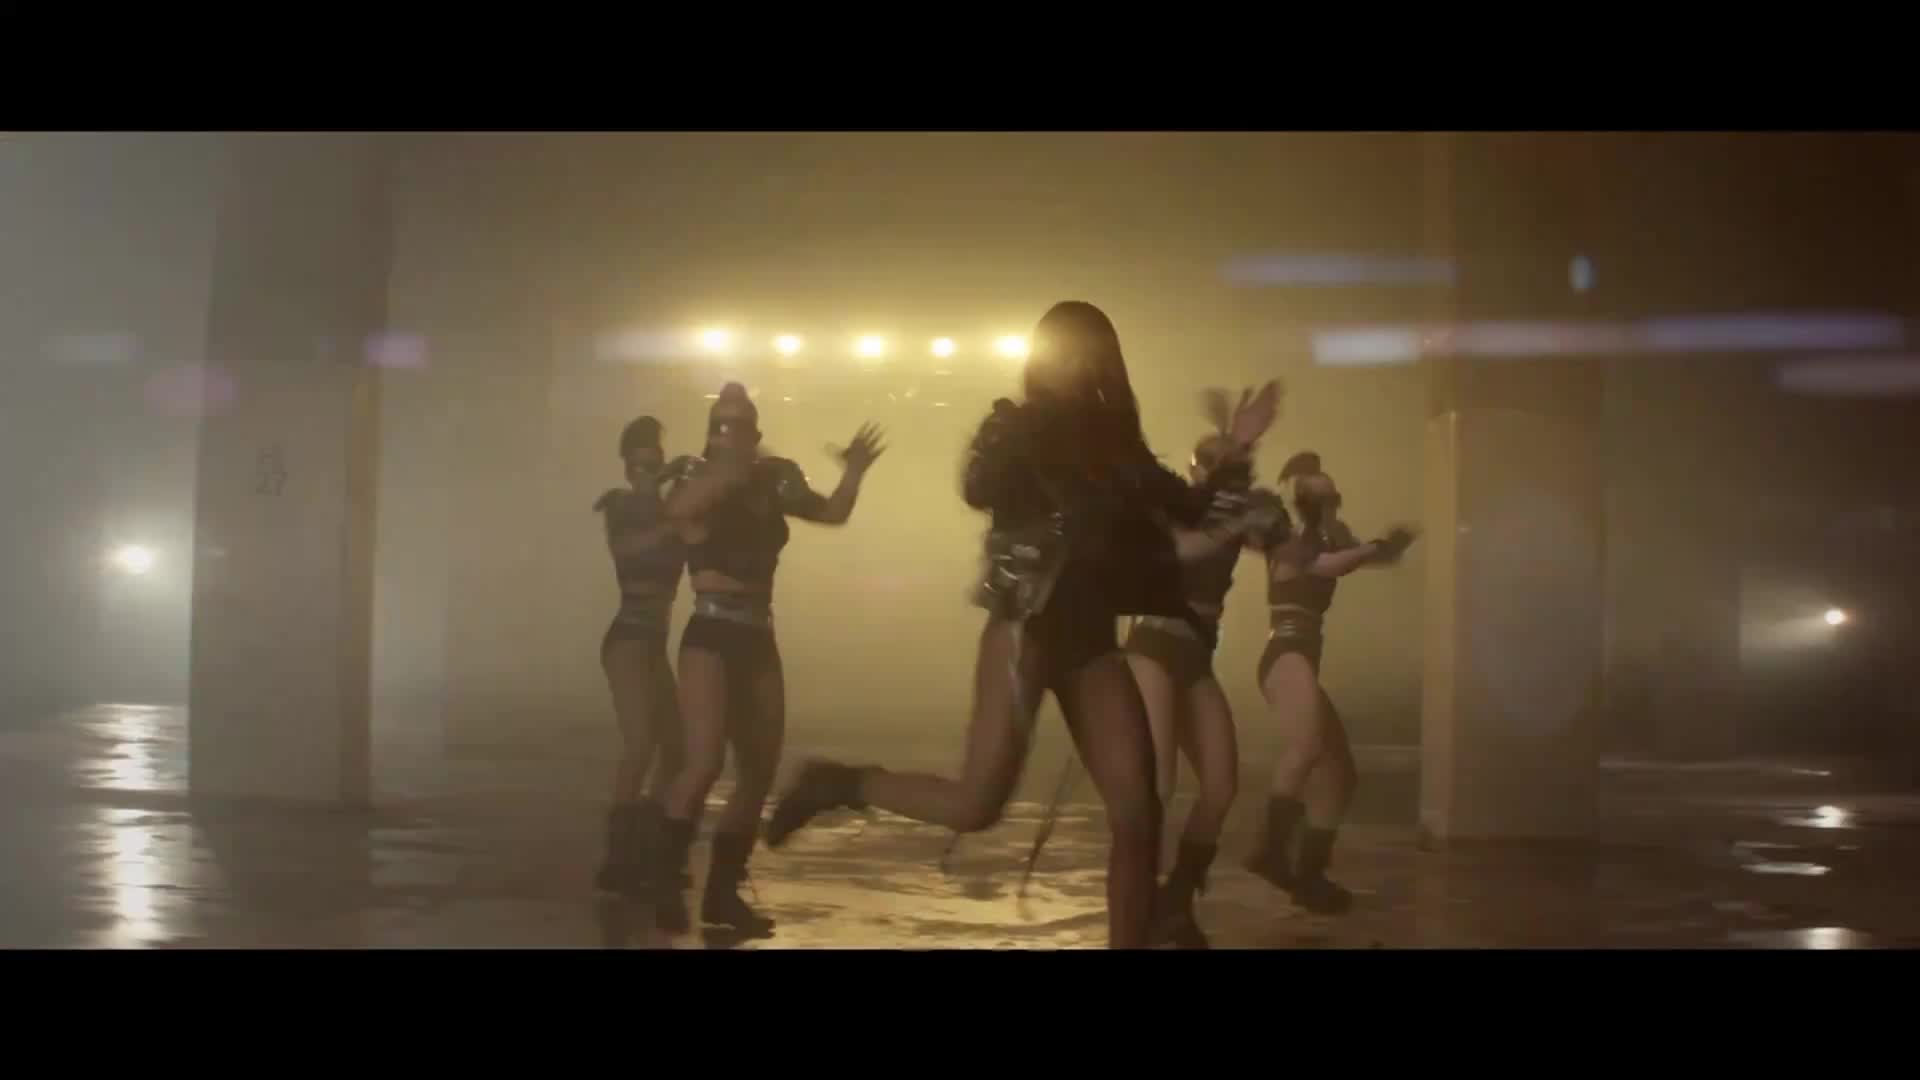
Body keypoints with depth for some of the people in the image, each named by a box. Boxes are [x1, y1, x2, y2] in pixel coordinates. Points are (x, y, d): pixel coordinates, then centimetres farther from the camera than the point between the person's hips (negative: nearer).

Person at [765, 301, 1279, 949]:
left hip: (1092, 637, 5)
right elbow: (981, 489, -18)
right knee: (977, 805, -12)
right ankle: (838, 783, 9)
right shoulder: (1017, 427, 2)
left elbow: (1193, 512, 14)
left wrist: (1234, 454, 3)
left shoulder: (1117, 442, 14)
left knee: (1137, 812, -7)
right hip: (1026, 628, -4)